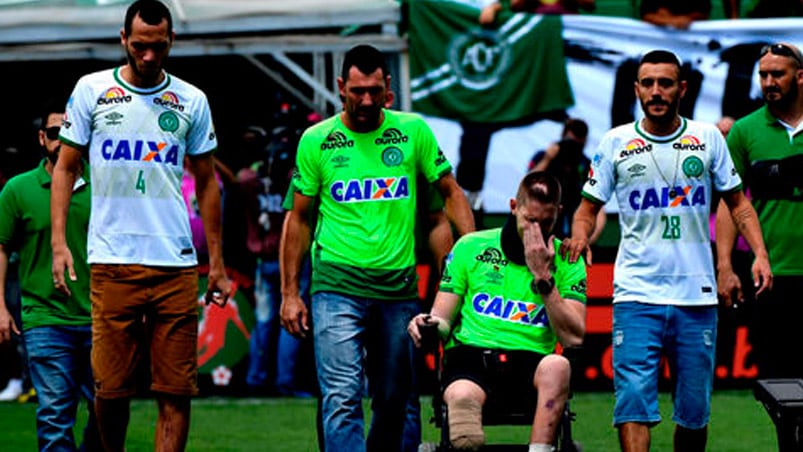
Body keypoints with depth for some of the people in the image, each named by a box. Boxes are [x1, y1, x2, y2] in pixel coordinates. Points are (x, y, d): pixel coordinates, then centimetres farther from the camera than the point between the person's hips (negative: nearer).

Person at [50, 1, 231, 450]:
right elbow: (66, 167, 9)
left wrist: (217, 261, 12)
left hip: (176, 262, 1)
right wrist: (60, 242, -2)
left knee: (176, 390, -4)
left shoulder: (192, 102, 9)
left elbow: (207, 182, 15)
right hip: (112, 261, -1)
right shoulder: (92, 90, 6)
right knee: (112, 387, -3)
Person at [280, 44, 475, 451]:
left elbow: (450, 192, 12)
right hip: (337, 285, -2)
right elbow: (298, 218, 9)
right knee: (343, 398, -14)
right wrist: (290, 293, 5)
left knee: (394, 402, 9)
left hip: (398, 284, 2)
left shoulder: (413, 131, 4)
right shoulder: (317, 140, 2)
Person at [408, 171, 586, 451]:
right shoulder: (471, 247, 13)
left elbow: (573, 338, 0)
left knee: (557, 366, -37)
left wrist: (543, 277, -6)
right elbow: (443, 319, 15)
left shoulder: (567, 262, 12)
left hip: (530, 364, 1)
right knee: (462, 396, -38)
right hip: (470, 355, -1)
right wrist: (431, 325, -10)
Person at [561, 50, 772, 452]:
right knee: (633, 396, -15)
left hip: (696, 295, 1)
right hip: (636, 294, -1)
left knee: (694, 409, 5)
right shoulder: (615, 143, 4)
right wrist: (578, 237, -12)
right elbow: (589, 207, 10)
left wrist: (759, 255, 0)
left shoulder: (707, 138, 7)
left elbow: (737, 202, 13)